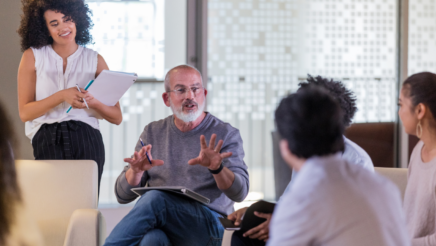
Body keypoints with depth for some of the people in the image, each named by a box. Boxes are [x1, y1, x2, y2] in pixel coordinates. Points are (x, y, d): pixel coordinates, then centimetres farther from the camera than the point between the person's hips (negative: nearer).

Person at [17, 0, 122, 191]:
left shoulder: (95, 60, 11)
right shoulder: (33, 56, 8)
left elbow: (116, 117, 10)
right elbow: (25, 113, 0)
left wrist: (94, 103, -10)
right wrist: (62, 96, -12)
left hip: (87, 141, 1)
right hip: (47, 140, -1)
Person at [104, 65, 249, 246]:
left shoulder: (225, 134, 8)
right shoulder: (152, 133, 17)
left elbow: (239, 193, -6)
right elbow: (123, 196, 14)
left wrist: (217, 168, -27)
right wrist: (136, 171, -10)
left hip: (207, 226, -2)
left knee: (155, 198, -33)